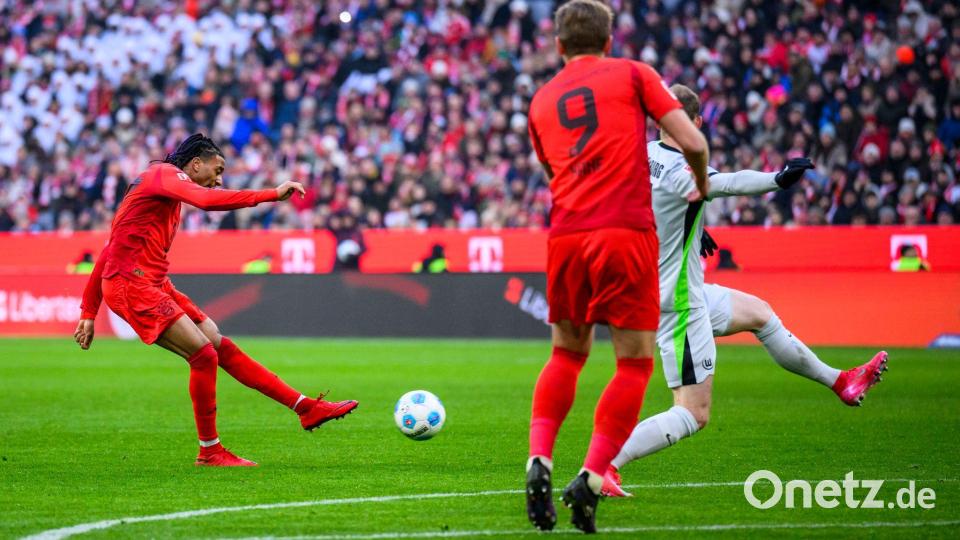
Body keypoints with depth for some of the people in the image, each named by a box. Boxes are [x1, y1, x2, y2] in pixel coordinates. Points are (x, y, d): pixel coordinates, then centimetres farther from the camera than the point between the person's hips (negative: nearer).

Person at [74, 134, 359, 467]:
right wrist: (271, 195, -23)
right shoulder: (164, 174, -5)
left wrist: (89, 313, 22)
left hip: (155, 286, 10)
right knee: (204, 354, -15)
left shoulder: (164, 183, 24)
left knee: (223, 348, 5)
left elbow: (110, 252, 24)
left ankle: (306, 408, 4)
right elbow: (206, 200, -27)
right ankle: (209, 452, -4)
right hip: (131, 283, -10)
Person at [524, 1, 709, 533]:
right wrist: (702, 188, 20)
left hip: (565, 234, 4)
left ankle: (539, 460, 3)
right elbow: (691, 141, 1)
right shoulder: (632, 74, 8)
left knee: (567, 354, 20)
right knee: (635, 363, 4)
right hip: (627, 231, -4)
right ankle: (590, 477, -8)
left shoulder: (542, 100, 19)